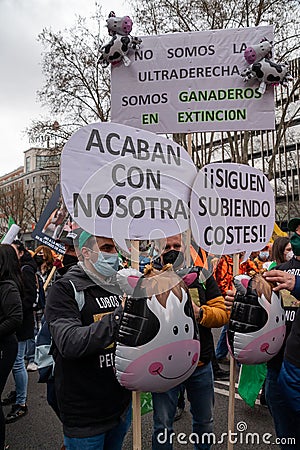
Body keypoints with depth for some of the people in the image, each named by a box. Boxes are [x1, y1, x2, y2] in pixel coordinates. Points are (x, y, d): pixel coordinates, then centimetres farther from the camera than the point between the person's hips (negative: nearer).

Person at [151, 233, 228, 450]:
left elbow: (223, 314, -4)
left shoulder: (202, 276, -1)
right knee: (163, 426, 13)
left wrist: (201, 313, -21)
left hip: (201, 365, 3)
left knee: (205, 422, 23)